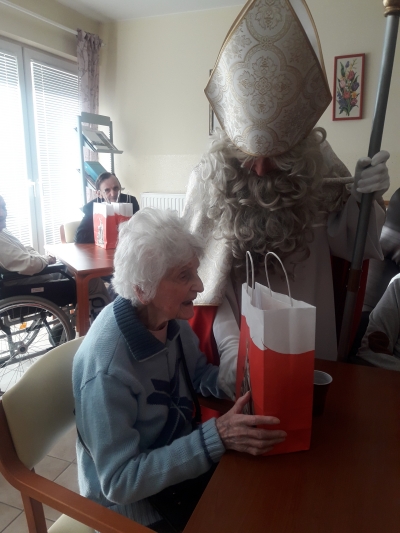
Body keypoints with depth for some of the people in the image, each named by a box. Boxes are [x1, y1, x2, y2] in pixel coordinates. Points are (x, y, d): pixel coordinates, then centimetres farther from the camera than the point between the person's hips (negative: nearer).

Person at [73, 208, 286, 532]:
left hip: (181, 461, 6)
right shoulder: (106, 368, -34)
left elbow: (200, 374, 4)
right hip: (135, 505, -5)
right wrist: (216, 437, -34)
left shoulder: (171, 319, -12)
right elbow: (120, 482, -27)